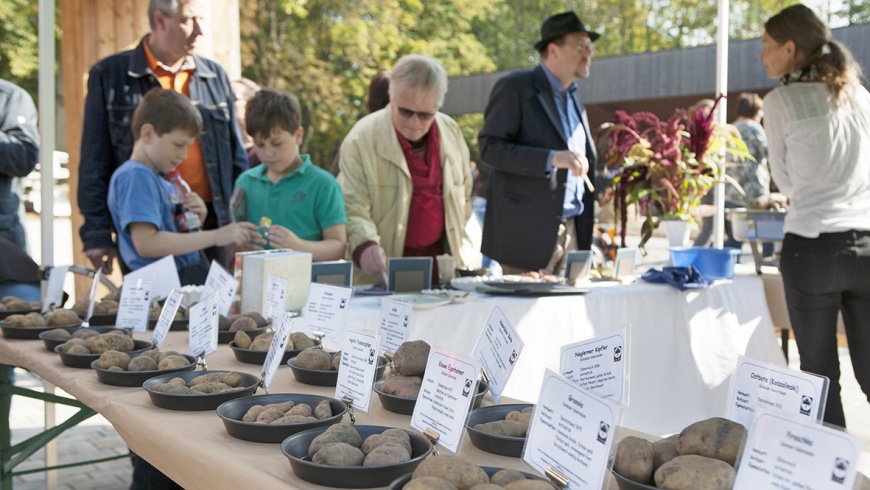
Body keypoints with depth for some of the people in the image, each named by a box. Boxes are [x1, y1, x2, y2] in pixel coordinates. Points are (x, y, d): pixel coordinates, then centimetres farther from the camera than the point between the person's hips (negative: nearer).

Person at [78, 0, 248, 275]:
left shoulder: (215, 76, 12)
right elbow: (95, 162, 0)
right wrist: (97, 234, -7)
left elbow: (236, 156, 15)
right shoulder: (109, 75, 2)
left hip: (212, 223, 3)